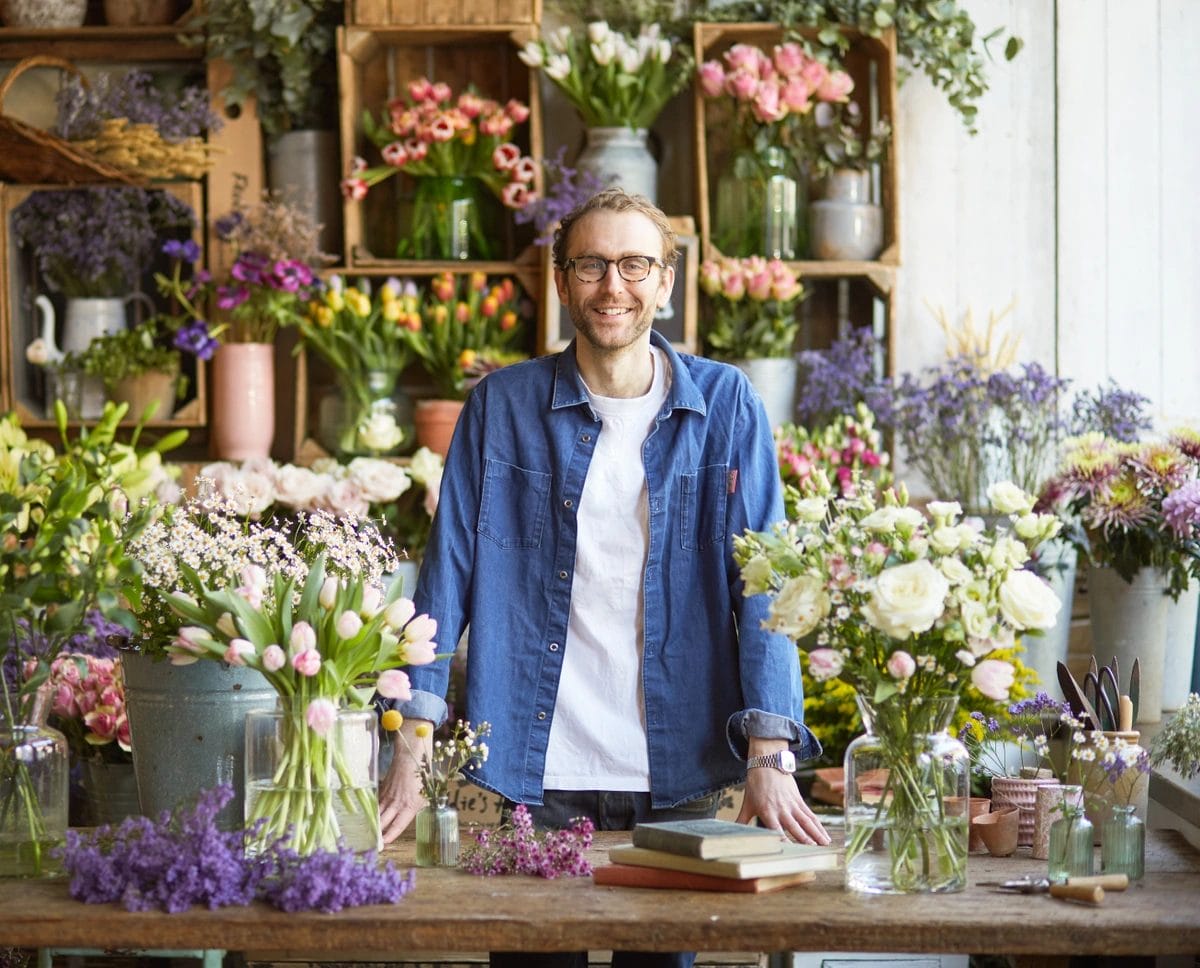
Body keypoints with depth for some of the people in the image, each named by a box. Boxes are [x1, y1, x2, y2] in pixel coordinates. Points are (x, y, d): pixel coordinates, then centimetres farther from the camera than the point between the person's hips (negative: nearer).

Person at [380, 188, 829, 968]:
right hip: (535, 776, 0)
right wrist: (412, 750, -7)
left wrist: (769, 759, -15)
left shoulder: (725, 405, 1)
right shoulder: (504, 406, 2)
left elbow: (761, 582, -4)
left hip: (678, 778, 0)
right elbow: (449, 575, 1)